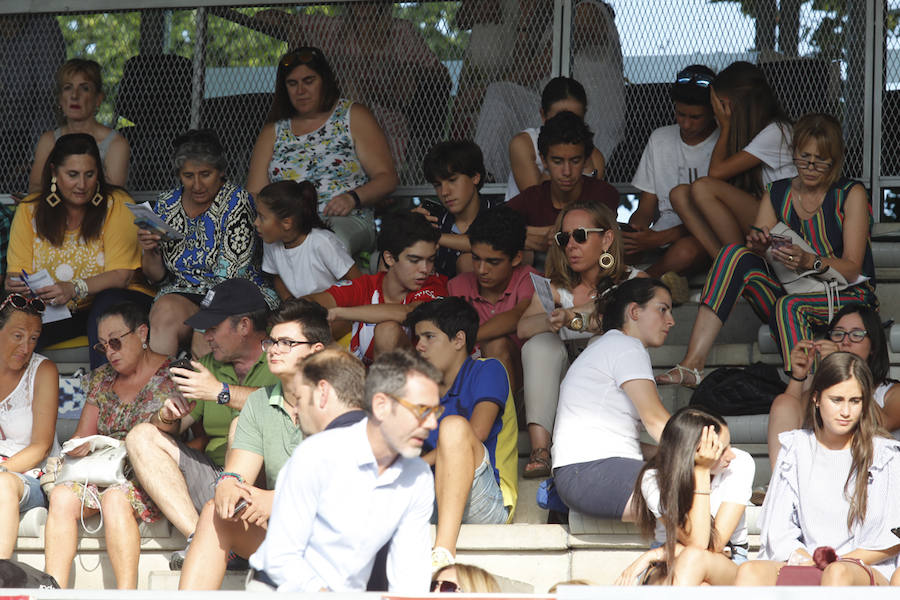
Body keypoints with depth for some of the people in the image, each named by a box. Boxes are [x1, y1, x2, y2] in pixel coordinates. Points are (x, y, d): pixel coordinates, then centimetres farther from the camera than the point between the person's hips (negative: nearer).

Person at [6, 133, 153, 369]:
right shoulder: (30, 210, 2)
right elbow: (16, 272, 0)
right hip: (54, 311, 2)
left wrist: (75, 289, -33)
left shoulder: (117, 205, -8)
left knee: (109, 302, -37)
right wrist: (15, 284, -26)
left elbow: (122, 275, -15)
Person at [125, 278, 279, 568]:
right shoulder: (209, 365, 20)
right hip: (213, 476, 7)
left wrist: (221, 392, -21)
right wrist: (168, 416, -6)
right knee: (142, 437, -3)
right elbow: (168, 428, 19)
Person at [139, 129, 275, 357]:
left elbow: (230, 273, -14)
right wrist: (148, 252, -8)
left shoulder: (236, 202, -5)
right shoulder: (166, 205, 9)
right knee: (165, 311, -32)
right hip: (182, 293, 4)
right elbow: (158, 276, 14)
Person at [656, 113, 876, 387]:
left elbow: (852, 268, -10)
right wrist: (757, 246, -23)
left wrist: (810, 262, -30)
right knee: (735, 255, -20)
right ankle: (692, 363, -34)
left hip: (848, 295, -4)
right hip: (796, 294, 4)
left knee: (790, 306, -37)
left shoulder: (851, 195, -2)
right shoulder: (777, 194, 10)